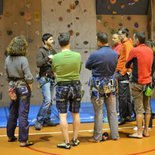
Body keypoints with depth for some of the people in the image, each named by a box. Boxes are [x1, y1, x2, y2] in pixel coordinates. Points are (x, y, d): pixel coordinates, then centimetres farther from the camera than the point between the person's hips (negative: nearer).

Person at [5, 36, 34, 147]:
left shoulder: (8, 59, 0)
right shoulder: (23, 59, -18)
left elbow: (7, 75, 5)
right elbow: (28, 77, -19)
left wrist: (11, 84, 13)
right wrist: (30, 87, -3)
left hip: (13, 87, 6)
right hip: (23, 87, -6)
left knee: (13, 113, 19)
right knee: (23, 114, 0)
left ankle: (10, 136, 32)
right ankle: (23, 140, 6)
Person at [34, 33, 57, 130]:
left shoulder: (53, 51, 11)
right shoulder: (41, 51, -7)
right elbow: (38, 64, -19)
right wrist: (48, 58, -24)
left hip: (52, 78, 6)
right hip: (44, 78, -6)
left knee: (50, 101, 8)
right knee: (47, 100, -12)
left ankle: (47, 120, 17)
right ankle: (39, 121, -3)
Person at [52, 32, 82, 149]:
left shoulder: (56, 57, -12)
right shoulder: (77, 56, -8)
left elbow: (54, 71, 5)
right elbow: (79, 71, 6)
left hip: (62, 87, -2)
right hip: (76, 86, 2)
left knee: (63, 115, 3)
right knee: (76, 114, 14)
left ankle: (67, 142, 4)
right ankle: (75, 139, 23)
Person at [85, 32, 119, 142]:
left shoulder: (95, 54, -18)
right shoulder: (115, 54, -4)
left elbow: (87, 66, -1)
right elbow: (114, 68, 5)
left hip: (98, 85, -4)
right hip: (111, 84, 4)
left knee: (98, 112, 4)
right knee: (112, 111, 12)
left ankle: (97, 137, 11)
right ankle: (115, 135, 19)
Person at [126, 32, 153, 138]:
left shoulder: (135, 51, -11)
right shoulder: (150, 50, 6)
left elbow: (127, 65, 0)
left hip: (138, 83, -6)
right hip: (148, 82, 6)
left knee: (139, 108, -2)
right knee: (147, 107, 10)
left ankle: (139, 132, 1)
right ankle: (146, 130, 17)